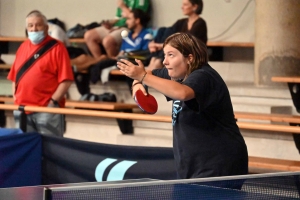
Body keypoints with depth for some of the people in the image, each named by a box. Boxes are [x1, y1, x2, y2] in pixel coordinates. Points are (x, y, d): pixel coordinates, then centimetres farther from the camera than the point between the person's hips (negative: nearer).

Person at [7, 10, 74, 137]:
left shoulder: (56, 48, -4)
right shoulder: (22, 47, 15)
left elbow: (66, 80, -9)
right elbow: (15, 76, 19)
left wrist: (53, 102, -15)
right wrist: (15, 98, 7)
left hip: (46, 109, -6)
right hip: (22, 109, 6)